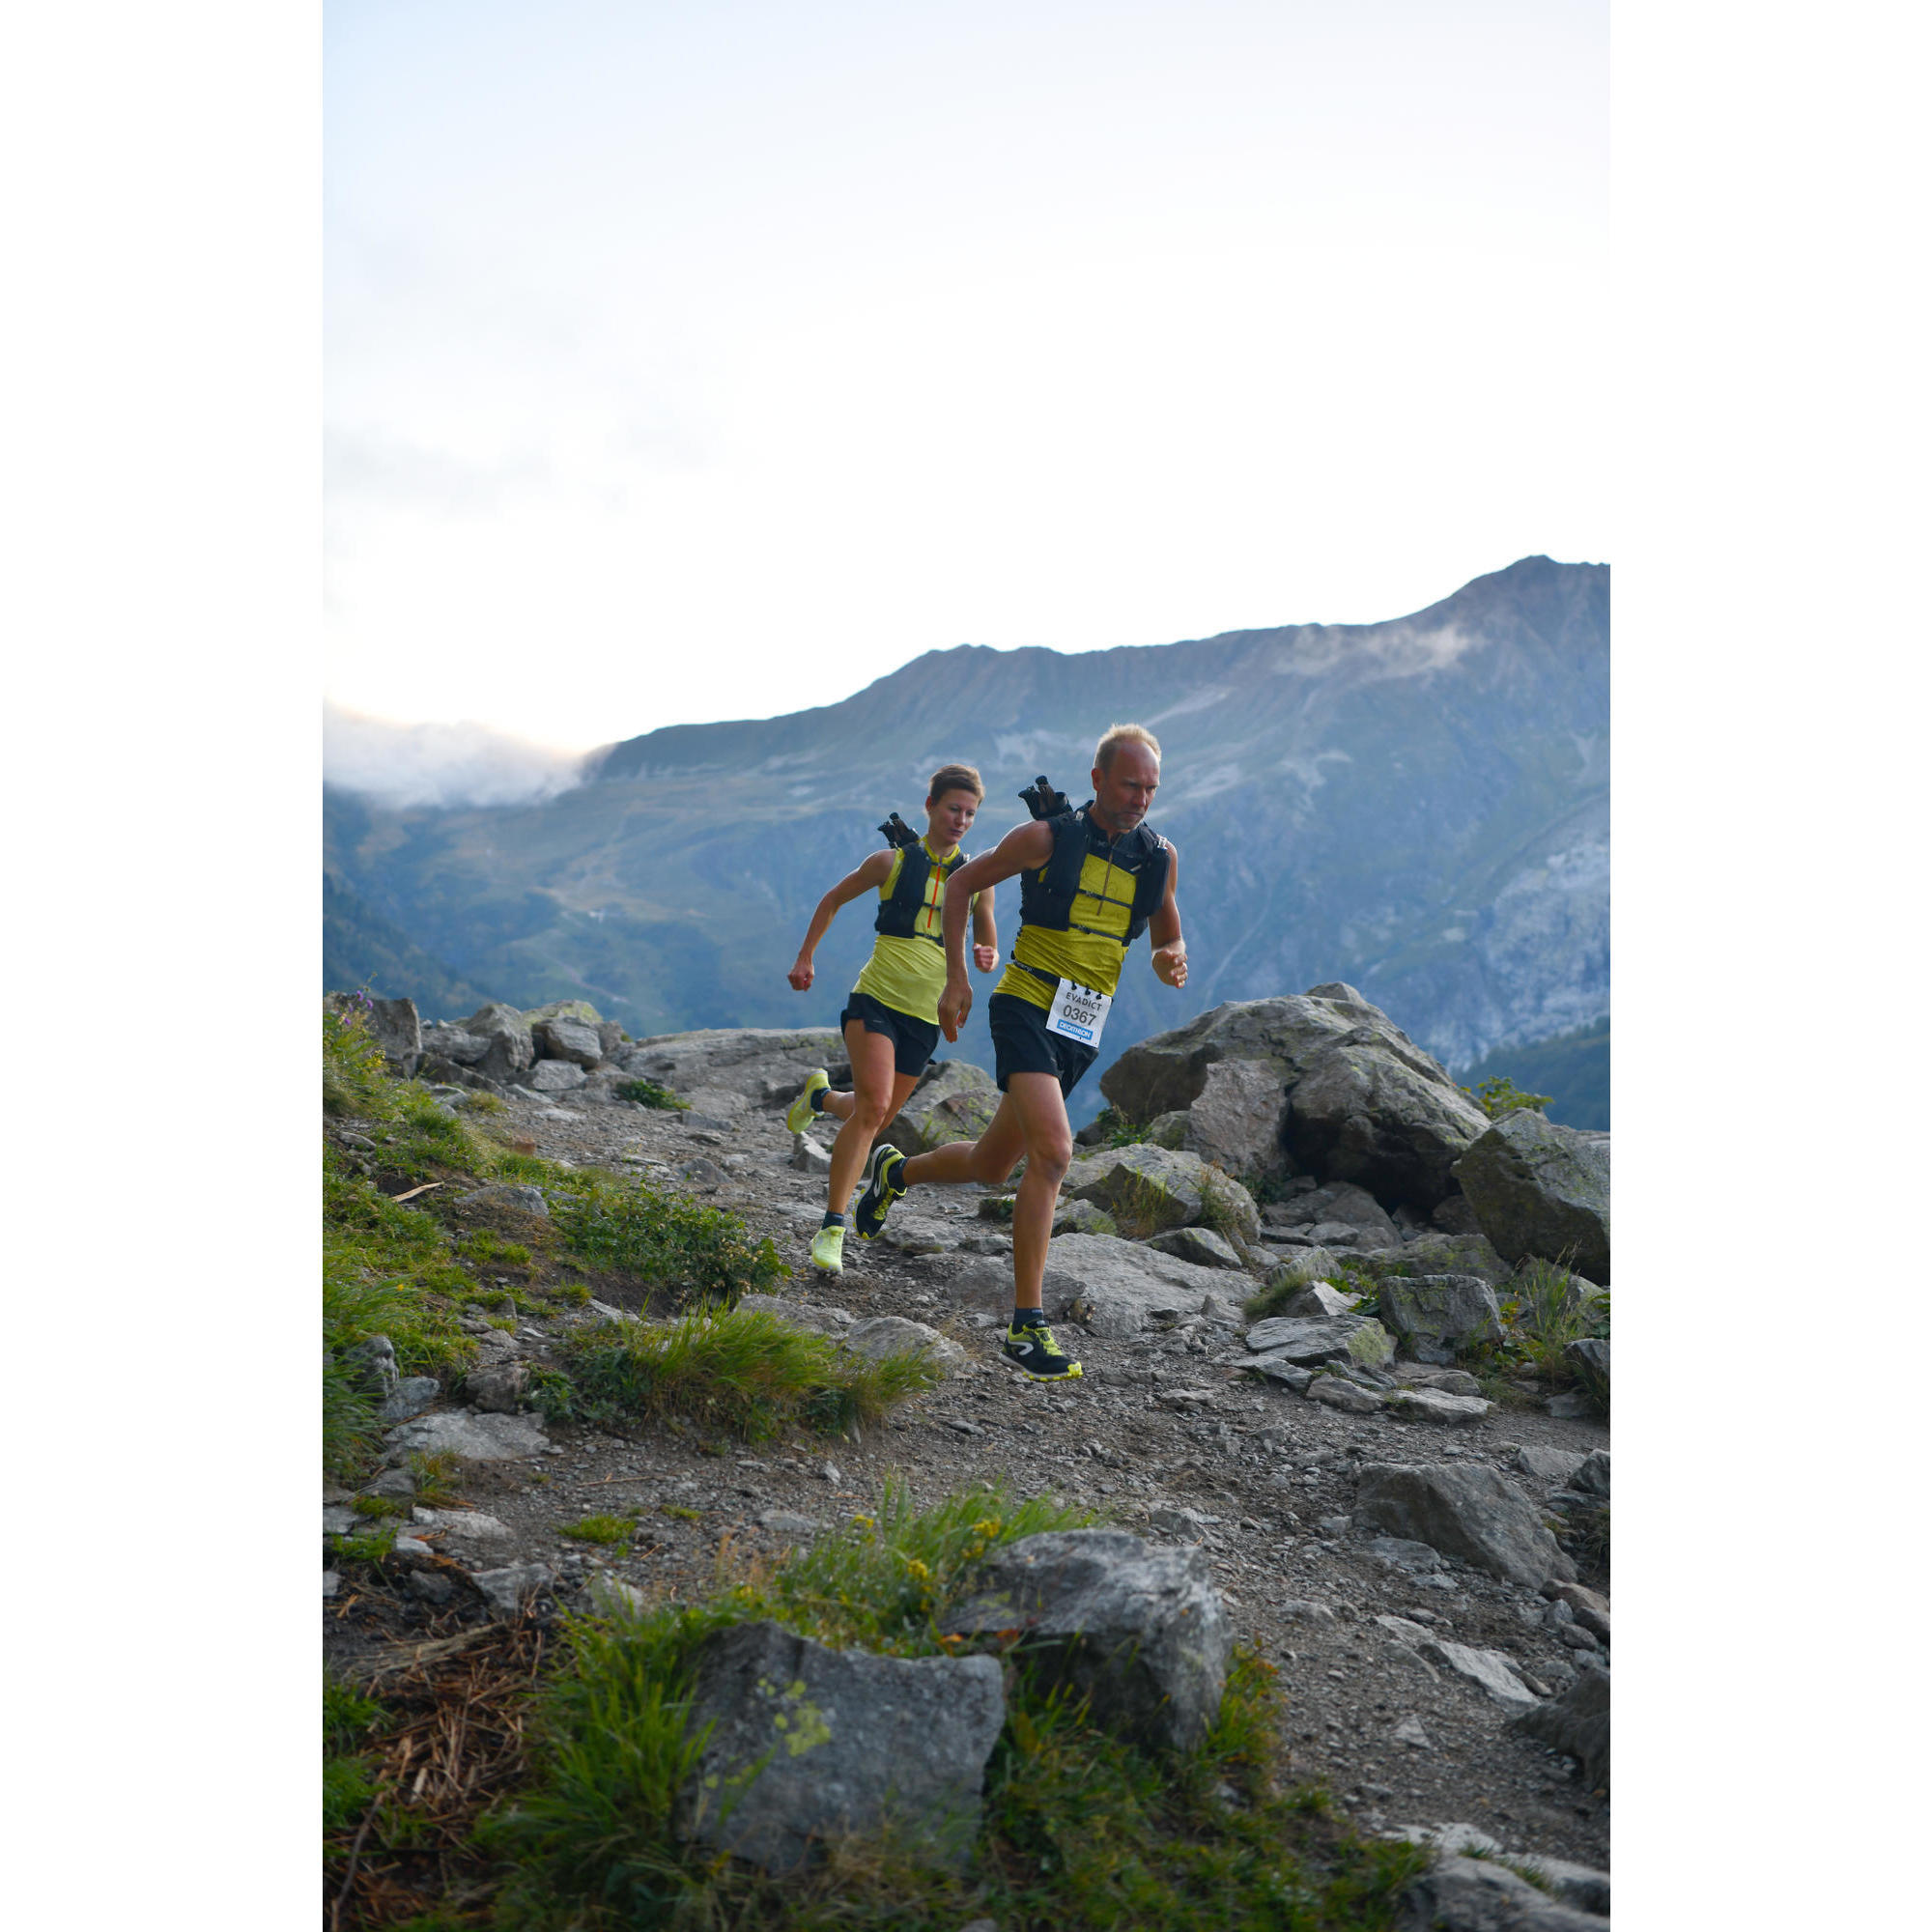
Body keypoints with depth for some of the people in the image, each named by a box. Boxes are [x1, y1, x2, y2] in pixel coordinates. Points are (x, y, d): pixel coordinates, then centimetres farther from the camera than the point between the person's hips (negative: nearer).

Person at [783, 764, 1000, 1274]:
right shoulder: (891, 861, -1)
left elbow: (987, 944, 14)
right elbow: (832, 901, 12)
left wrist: (986, 957, -10)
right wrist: (805, 959, 9)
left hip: (925, 1016, 4)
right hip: (875, 999, -4)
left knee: (877, 1115, 14)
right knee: (874, 1106, -22)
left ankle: (820, 1096, 49)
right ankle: (833, 1227, -16)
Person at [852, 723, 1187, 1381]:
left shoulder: (1160, 857, 5)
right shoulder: (1045, 838, -8)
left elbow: (1167, 934, 17)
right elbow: (962, 882, 3)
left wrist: (1171, 960, -8)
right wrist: (957, 978, -3)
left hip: (1083, 1031, 6)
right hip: (1028, 1008, -6)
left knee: (992, 1166, 14)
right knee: (1052, 1151, -24)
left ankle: (896, 1171, 46)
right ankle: (1026, 1327, -18)